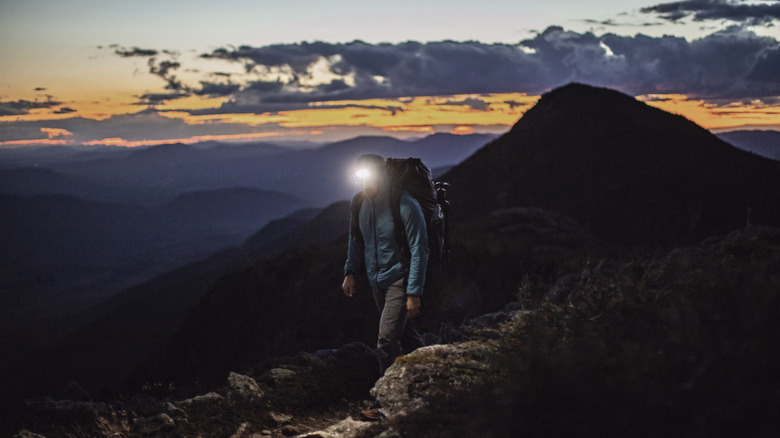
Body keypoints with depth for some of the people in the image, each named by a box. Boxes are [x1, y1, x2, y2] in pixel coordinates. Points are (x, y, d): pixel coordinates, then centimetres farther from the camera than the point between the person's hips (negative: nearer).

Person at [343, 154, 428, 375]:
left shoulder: (406, 207, -21)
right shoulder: (360, 203, -2)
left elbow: (419, 251, -19)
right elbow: (356, 240, 15)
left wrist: (414, 293, -21)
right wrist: (350, 272, 6)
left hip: (399, 280, -7)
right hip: (376, 282, 7)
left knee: (386, 339, -13)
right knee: (404, 332, 19)